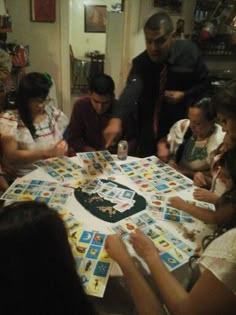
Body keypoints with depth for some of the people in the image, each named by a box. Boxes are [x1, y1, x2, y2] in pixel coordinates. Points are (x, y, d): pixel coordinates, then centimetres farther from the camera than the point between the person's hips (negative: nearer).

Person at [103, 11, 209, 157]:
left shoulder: (189, 51, -15)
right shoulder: (140, 62, -20)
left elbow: (205, 83, -2)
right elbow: (132, 89, -40)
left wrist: (184, 95, -21)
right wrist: (117, 119, -57)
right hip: (149, 131, 0)